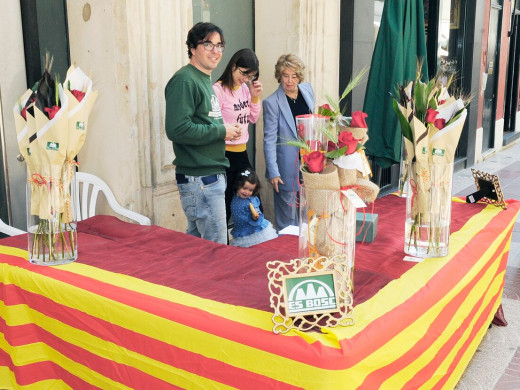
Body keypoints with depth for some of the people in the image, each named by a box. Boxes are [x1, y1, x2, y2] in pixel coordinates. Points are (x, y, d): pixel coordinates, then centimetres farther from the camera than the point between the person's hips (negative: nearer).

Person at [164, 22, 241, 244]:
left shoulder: (206, 80, 17)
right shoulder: (184, 80, -15)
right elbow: (177, 129, -25)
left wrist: (225, 132, 6)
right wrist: (221, 131, -16)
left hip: (212, 174, 10)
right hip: (199, 178, -10)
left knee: (196, 241, 19)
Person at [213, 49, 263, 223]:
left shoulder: (244, 88, 9)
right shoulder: (218, 90, -14)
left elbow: (253, 119, 14)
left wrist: (255, 97, 1)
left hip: (242, 153, 8)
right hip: (225, 155, -8)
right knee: (224, 209, 3)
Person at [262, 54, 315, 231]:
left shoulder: (307, 89, 4)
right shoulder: (272, 103, -12)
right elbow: (269, 140, -12)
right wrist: (273, 172, -16)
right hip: (288, 166, -5)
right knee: (288, 216, 4)